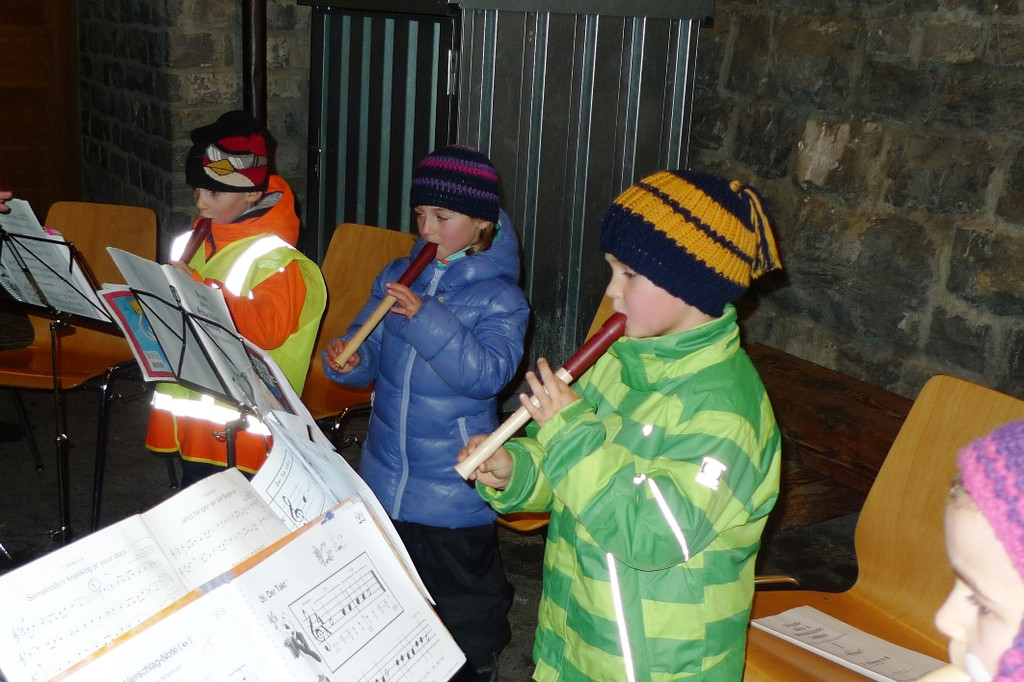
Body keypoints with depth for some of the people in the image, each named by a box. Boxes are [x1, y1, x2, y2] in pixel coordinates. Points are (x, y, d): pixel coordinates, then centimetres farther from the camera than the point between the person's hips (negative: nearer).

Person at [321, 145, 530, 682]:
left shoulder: (499, 297, -13)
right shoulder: (398, 276, 3)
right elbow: (369, 347, 5)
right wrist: (348, 362, -18)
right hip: (384, 474, 6)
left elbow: (487, 374, -26)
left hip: (452, 485, -5)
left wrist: (427, 319, -35)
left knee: (460, 598, 9)